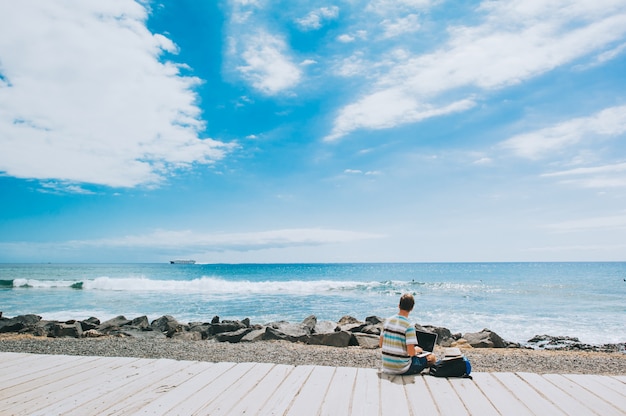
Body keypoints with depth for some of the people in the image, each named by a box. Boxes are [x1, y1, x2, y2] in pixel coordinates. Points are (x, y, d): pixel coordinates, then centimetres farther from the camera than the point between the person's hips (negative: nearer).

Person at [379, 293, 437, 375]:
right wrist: (417, 350, 2)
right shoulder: (409, 326, -18)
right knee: (432, 357, 10)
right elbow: (411, 353, -20)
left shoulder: (387, 321, -1)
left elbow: (380, 344, 6)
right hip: (402, 370, -6)